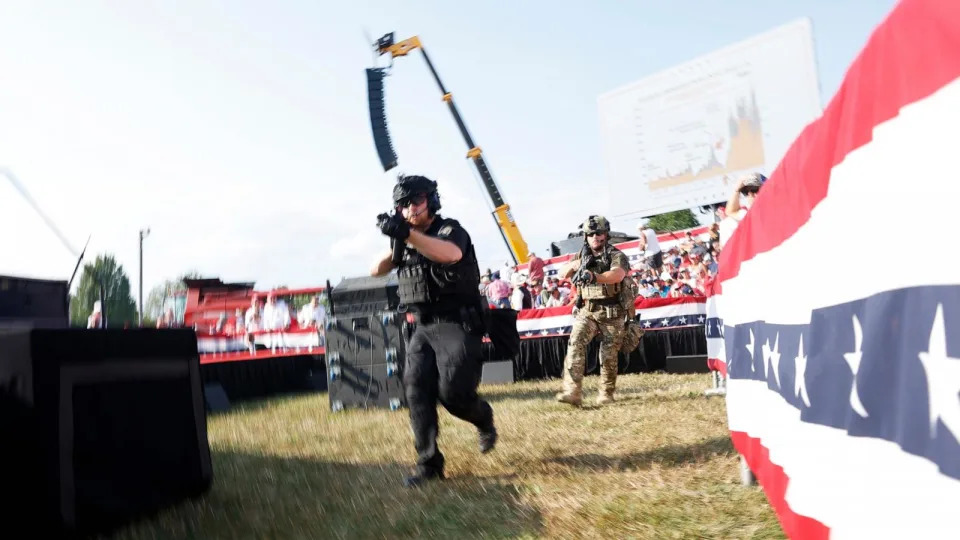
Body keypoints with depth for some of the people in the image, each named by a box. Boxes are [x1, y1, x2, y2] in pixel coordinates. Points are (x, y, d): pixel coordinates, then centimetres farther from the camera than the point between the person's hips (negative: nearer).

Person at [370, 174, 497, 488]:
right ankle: (429, 464, 1)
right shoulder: (406, 240, 16)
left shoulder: (450, 229, -6)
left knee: (452, 391, -15)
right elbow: (376, 271, 11)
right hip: (422, 328, 6)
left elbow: (452, 253, -31)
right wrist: (396, 243, -8)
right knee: (416, 390, -6)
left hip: (456, 325, -6)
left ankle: (483, 418, 19)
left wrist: (408, 234, -44)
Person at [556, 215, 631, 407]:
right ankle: (573, 392, -22)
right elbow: (564, 274, 3)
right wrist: (575, 264, -19)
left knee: (608, 356, 2)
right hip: (587, 311, 3)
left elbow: (617, 275, -27)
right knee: (575, 344, -17)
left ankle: (606, 394, 20)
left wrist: (594, 276, -46)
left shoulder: (617, 256, -6)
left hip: (612, 313, -3)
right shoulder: (582, 256, 12)